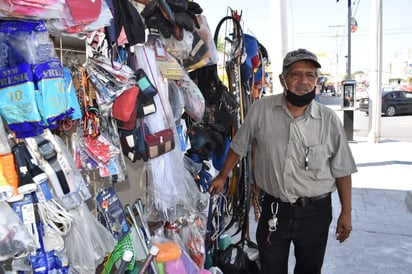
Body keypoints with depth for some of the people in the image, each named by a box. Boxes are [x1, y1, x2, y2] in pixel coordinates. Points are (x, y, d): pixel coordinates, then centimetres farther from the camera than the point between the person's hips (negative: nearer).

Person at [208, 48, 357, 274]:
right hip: (274, 208, 0)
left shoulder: (329, 120, -7)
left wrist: (346, 213, 0)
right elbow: (239, 146, 4)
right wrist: (222, 177, 10)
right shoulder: (261, 110, -9)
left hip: (315, 212, 1)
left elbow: (342, 171, -1)